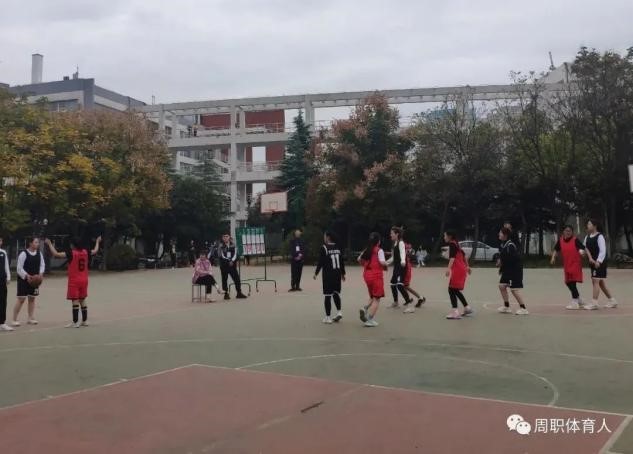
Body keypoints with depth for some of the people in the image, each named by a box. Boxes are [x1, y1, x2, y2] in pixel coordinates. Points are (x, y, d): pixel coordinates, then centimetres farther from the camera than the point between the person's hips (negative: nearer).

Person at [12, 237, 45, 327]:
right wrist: (27, 276, -23)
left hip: (34, 280, 6)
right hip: (24, 279, -6)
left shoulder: (39, 253, 4)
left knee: (32, 298, 11)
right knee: (21, 299, -7)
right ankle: (14, 320, 1)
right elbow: (19, 268, -14)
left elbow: (42, 264, 12)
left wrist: (41, 274, -4)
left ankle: (31, 318, 19)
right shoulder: (23, 254, -14)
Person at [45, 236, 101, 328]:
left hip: (74, 281, -6)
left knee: (75, 301, -5)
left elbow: (56, 254, -18)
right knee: (82, 300, 15)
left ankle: (75, 322, -6)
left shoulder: (71, 253, -13)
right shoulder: (86, 252, 4)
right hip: (84, 280, 6)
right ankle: (84, 321, 20)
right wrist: (97, 241, 39)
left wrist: (49, 244, -7)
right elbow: (95, 251, 24)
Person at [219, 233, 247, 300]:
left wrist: (232, 261, -16)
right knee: (224, 279, 1)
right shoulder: (221, 246, 0)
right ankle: (226, 294, 9)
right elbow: (222, 256, -6)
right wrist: (229, 260, -15)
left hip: (232, 264, 2)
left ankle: (239, 293, 6)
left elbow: (235, 254, 0)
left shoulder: (233, 245, 6)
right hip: (224, 265, -2)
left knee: (237, 278, -2)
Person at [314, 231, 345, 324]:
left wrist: (316, 273, -1)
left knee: (327, 295, 1)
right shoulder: (337, 247, 6)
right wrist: (343, 273, 20)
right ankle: (339, 311, 7)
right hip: (337, 274, 5)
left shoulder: (324, 248, -10)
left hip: (328, 275, -5)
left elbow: (320, 262, -11)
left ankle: (328, 317, 4)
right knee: (336, 293, 19)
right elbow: (342, 261, 10)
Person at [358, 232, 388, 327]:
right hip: (376, 276, -7)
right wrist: (386, 264, -1)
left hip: (367, 275, 7)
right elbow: (382, 262, -21)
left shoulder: (366, 250, 8)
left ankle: (365, 308, -5)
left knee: (373, 297, 22)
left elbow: (359, 259, 14)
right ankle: (370, 319, -5)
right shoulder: (379, 250, -10)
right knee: (377, 299, 1)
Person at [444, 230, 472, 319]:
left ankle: (455, 312, -15)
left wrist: (448, 268, -34)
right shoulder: (456, 244, 17)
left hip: (457, 270, -9)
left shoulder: (452, 244, -10)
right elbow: (464, 255, 25)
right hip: (462, 269, 9)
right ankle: (467, 308, 24)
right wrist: (467, 266, 33)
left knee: (452, 290, -9)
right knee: (456, 290, 18)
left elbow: (452, 257, -24)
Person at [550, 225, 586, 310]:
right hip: (566, 265, 6)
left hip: (575, 264, -6)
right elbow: (556, 250, 14)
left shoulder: (575, 240, -11)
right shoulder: (560, 240, 3)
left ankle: (574, 303, -1)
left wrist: (582, 251, -35)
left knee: (572, 283, -10)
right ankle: (579, 301, 30)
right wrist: (553, 257, 0)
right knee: (568, 283, 13)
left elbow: (583, 248, -14)